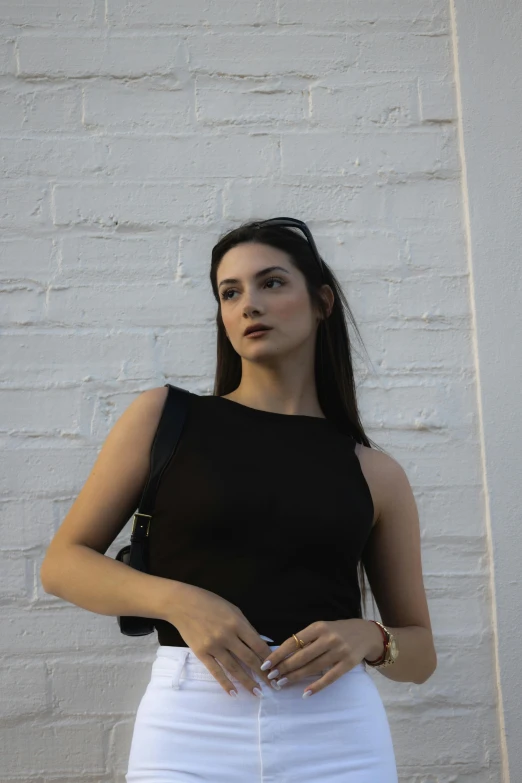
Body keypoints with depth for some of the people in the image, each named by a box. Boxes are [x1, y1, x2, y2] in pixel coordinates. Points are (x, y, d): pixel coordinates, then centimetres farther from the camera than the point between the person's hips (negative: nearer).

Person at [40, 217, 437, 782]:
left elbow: (420, 652, 13)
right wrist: (177, 599, -13)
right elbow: (63, 564, 4)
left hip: (338, 734, 1)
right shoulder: (163, 416, 4)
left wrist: (367, 639, -9)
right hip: (191, 729, -1)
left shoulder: (374, 473, 7)